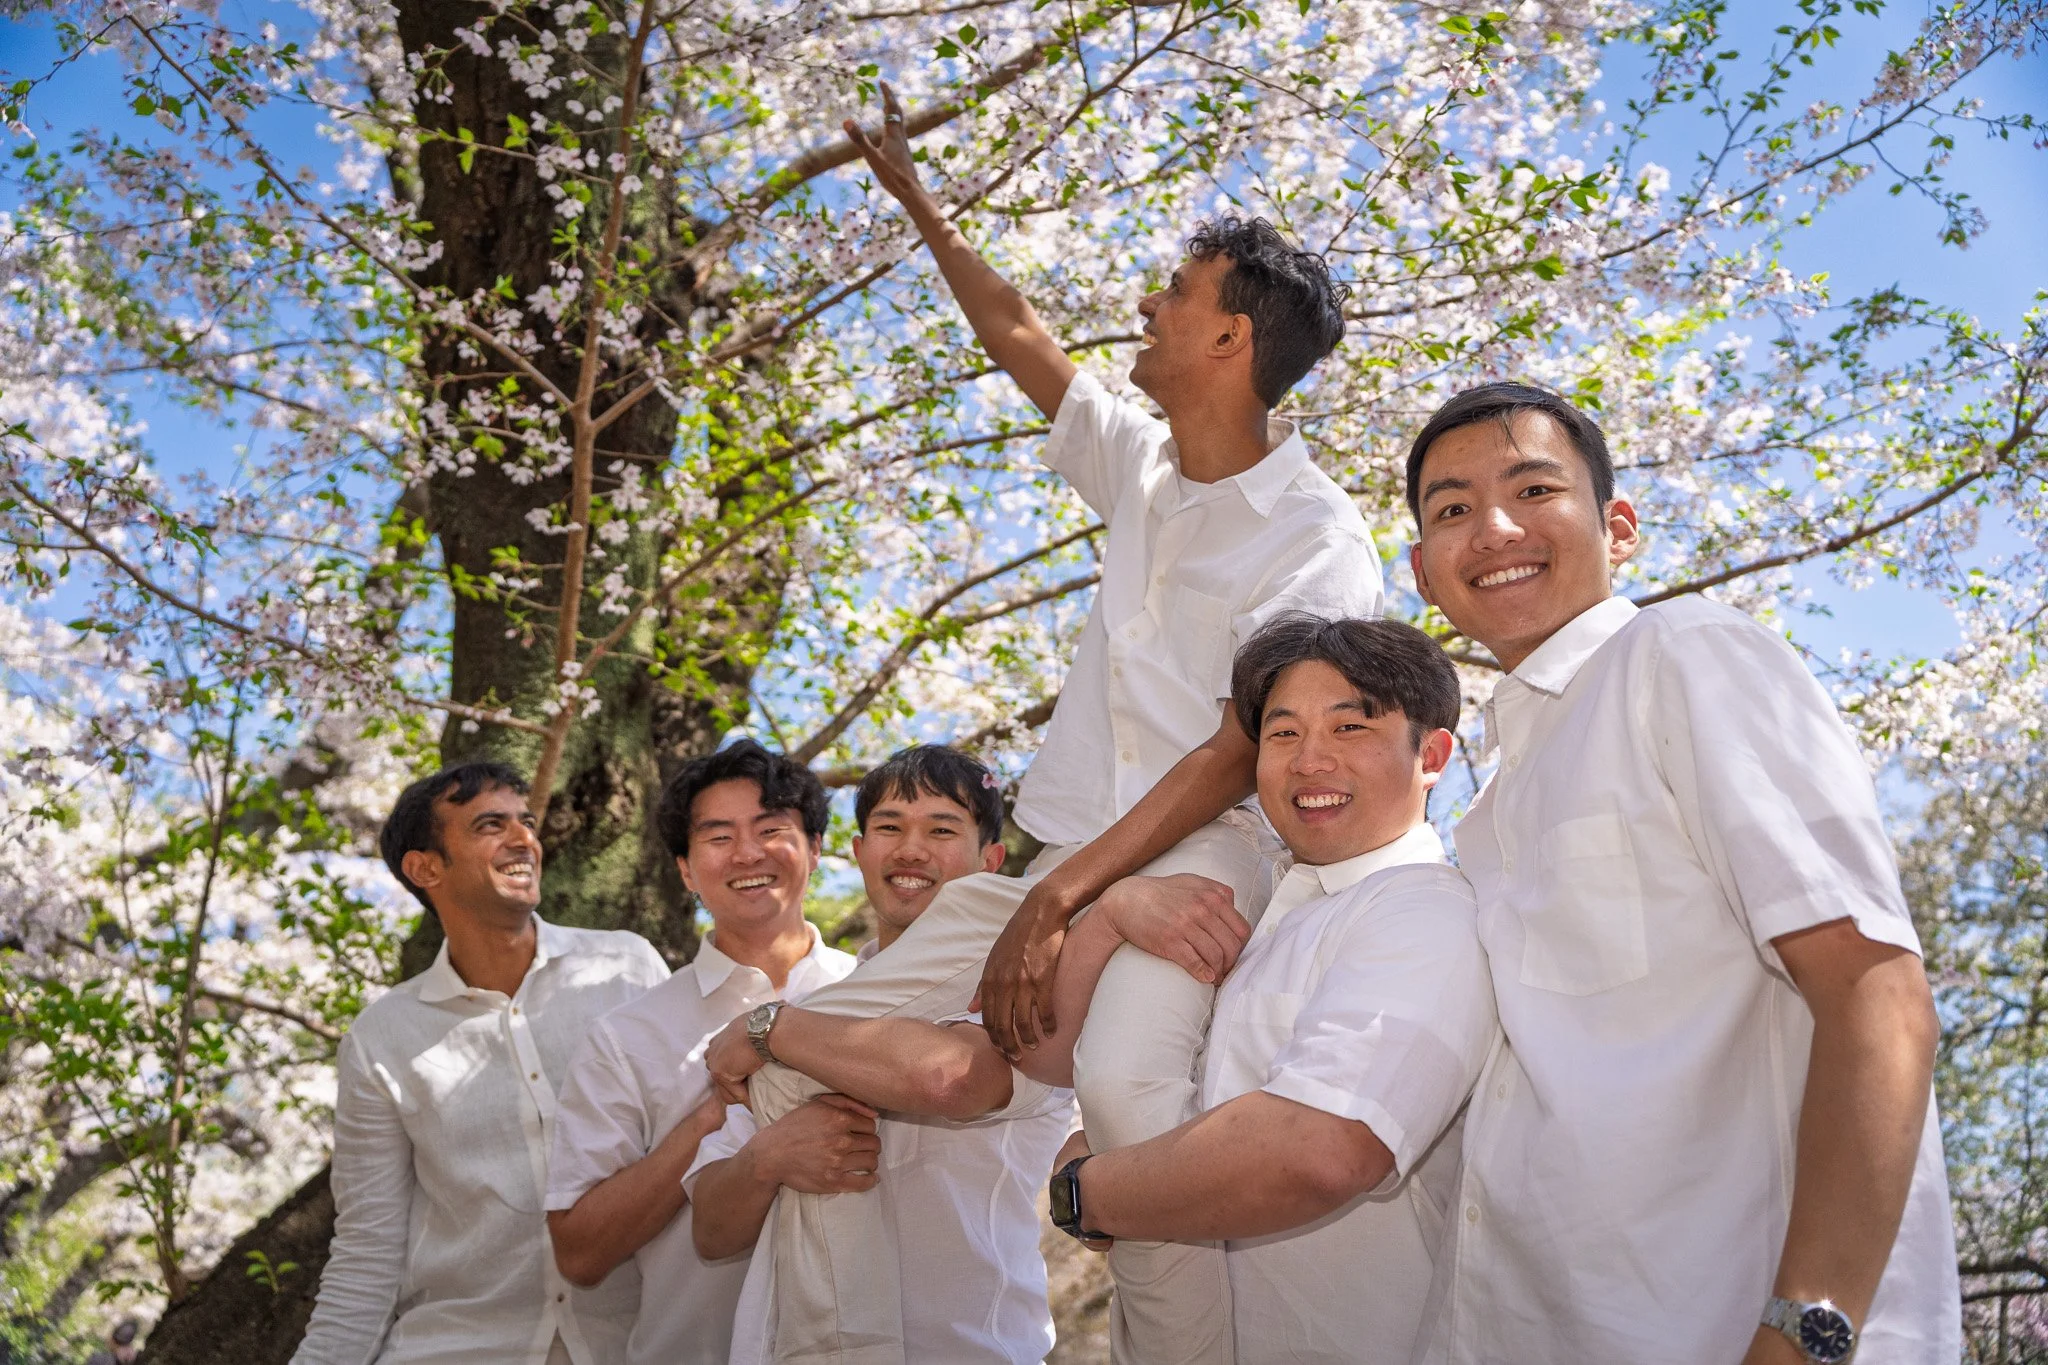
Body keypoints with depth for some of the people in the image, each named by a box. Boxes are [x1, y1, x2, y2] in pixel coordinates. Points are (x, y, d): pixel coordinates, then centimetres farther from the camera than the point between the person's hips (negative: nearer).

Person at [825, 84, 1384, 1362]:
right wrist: (916, 195, 35)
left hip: (1199, 853, -7)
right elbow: (1017, 335, 28)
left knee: (1126, 1083, -38)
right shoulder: (1144, 465, 13)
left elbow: (1239, 755, -13)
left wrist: (1061, 898, -20)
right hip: (1062, 846, 7)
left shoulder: (1320, 538, -7)